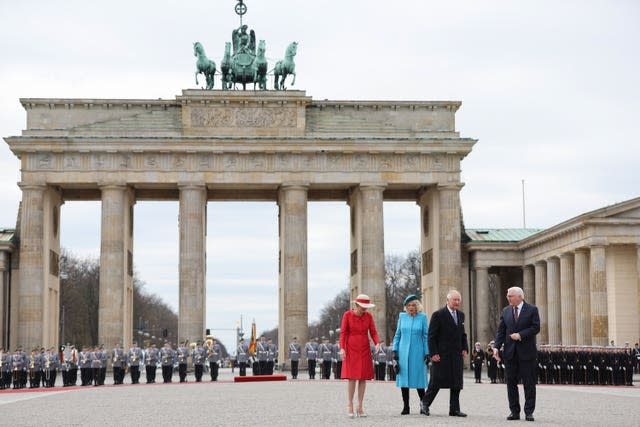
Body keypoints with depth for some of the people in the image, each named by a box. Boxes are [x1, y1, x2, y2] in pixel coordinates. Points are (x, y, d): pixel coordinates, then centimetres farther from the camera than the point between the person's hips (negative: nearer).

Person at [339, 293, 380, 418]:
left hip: (364, 350, 3)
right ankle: (349, 406, -1)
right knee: (352, 377, -10)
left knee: (363, 378, 1)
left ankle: (360, 407, 7)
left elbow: (373, 333, 0)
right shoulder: (347, 315, -7)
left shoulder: (369, 316, 1)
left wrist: (377, 343, -19)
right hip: (351, 349, -3)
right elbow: (343, 333, -7)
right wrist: (342, 348, -19)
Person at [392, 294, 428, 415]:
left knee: (418, 378, -2)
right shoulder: (402, 317, 6)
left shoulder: (422, 317, 0)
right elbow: (397, 335, 11)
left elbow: (426, 336, 2)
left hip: (417, 352, -2)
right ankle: (406, 406, 8)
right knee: (404, 378, 1)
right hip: (403, 352, 2)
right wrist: (395, 350, 3)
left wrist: (427, 353, -3)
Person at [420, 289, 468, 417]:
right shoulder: (438, 315, -7)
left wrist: (465, 349, 7)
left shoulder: (461, 315, 13)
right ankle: (425, 405, 13)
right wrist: (433, 353, -14)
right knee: (436, 382, -2)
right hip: (441, 355, -6)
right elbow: (431, 336, -8)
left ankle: (454, 409, 10)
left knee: (457, 383, 5)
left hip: (457, 355, 6)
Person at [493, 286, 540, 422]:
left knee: (529, 383, -1)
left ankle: (529, 412, 4)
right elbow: (501, 331, 8)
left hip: (526, 352, -4)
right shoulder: (505, 311, 11)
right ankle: (514, 411, 11)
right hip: (510, 352, 4)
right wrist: (496, 347, -5)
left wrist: (520, 335, -16)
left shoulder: (532, 309, -1)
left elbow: (536, 328, -7)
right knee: (511, 383, 5)